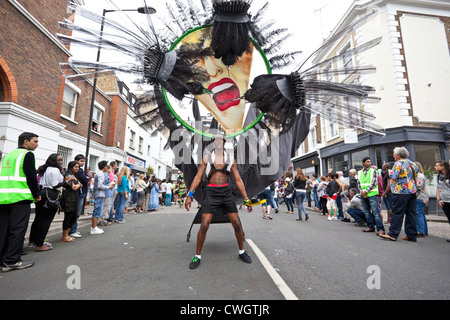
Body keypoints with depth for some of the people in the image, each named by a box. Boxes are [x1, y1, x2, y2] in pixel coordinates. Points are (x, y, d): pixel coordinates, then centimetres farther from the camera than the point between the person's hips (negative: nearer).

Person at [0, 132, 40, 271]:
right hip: (20, 197, -8)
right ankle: (11, 261, 4)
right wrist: (36, 195, -3)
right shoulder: (27, 154, -6)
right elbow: (31, 176, -13)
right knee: (17, 229, -1)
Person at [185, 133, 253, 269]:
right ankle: (197, 256, 16)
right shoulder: (206, 158, 6)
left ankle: (242, 252, 28)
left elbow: (238, 180, 8)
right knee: (204, 226, -6)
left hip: (226, 193, 2)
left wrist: (246, 199, 5)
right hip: (211, 193, -1)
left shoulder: (230, 159, 8)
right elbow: (198, 177, 4)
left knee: (237, 224, 5)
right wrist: (189, 195, -7)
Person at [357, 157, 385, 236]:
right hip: (363, 195, 5)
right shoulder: (359, 172, 12)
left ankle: (380, 229, -6)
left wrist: (366, 191, -12)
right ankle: (371, 227, 20)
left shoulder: (374, 171, 0)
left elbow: (374, 183, -8)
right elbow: (358, 183, 11)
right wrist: (362, 191, -5)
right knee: (366, 211, 10)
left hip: (372, 194, -5)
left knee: (375, 211, -10)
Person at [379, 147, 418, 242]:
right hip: (412, 191, 8)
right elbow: (415, 177, 19)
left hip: (401, 192, -8)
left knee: (396, 213, -5)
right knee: (411, 213, 10)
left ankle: (392, 234, -2)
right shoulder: (412, 163, 15)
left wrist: (390, 173, 4)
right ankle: (412, 235, 14)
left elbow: (394, 176, -16)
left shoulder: (398, 163, -10)